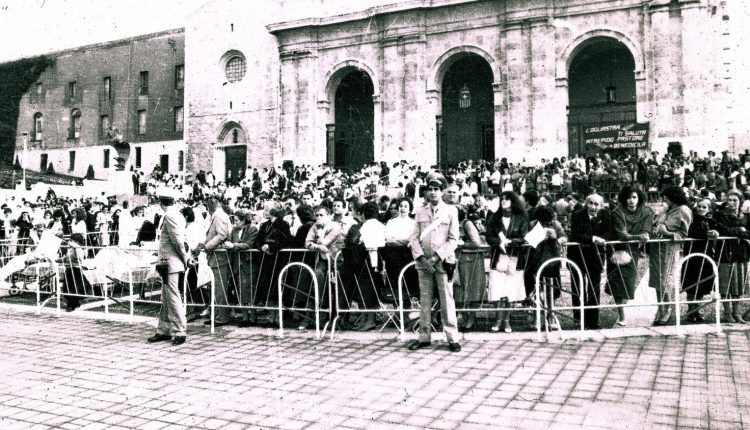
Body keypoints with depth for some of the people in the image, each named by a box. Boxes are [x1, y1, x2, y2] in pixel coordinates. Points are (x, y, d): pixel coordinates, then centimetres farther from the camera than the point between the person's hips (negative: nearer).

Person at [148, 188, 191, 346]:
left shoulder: (169, 216, -15)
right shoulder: (177, 214, 15)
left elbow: (178, 240, -19)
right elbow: (180, 239, 15)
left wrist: (185, 258, -9)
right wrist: (186, 257, 12)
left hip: (170, 263, -10)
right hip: (169, 263, 10)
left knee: (172, 298, -7)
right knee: (166, 299, 15)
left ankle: (180, 331, -3)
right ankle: (164, 331, 22)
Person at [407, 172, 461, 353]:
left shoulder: (451, 211, 2)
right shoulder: (420, 212, 10)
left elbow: (453, 240, -2)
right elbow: (414, 238, 6)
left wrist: (436, 257, -11)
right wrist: (422, 258, -8)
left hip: (443, 261, -2)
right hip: (423, 262, 3)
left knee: (447, 301, -2)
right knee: (424, 301, 6)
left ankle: (452, 339, 5)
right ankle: (424, 337, 14)